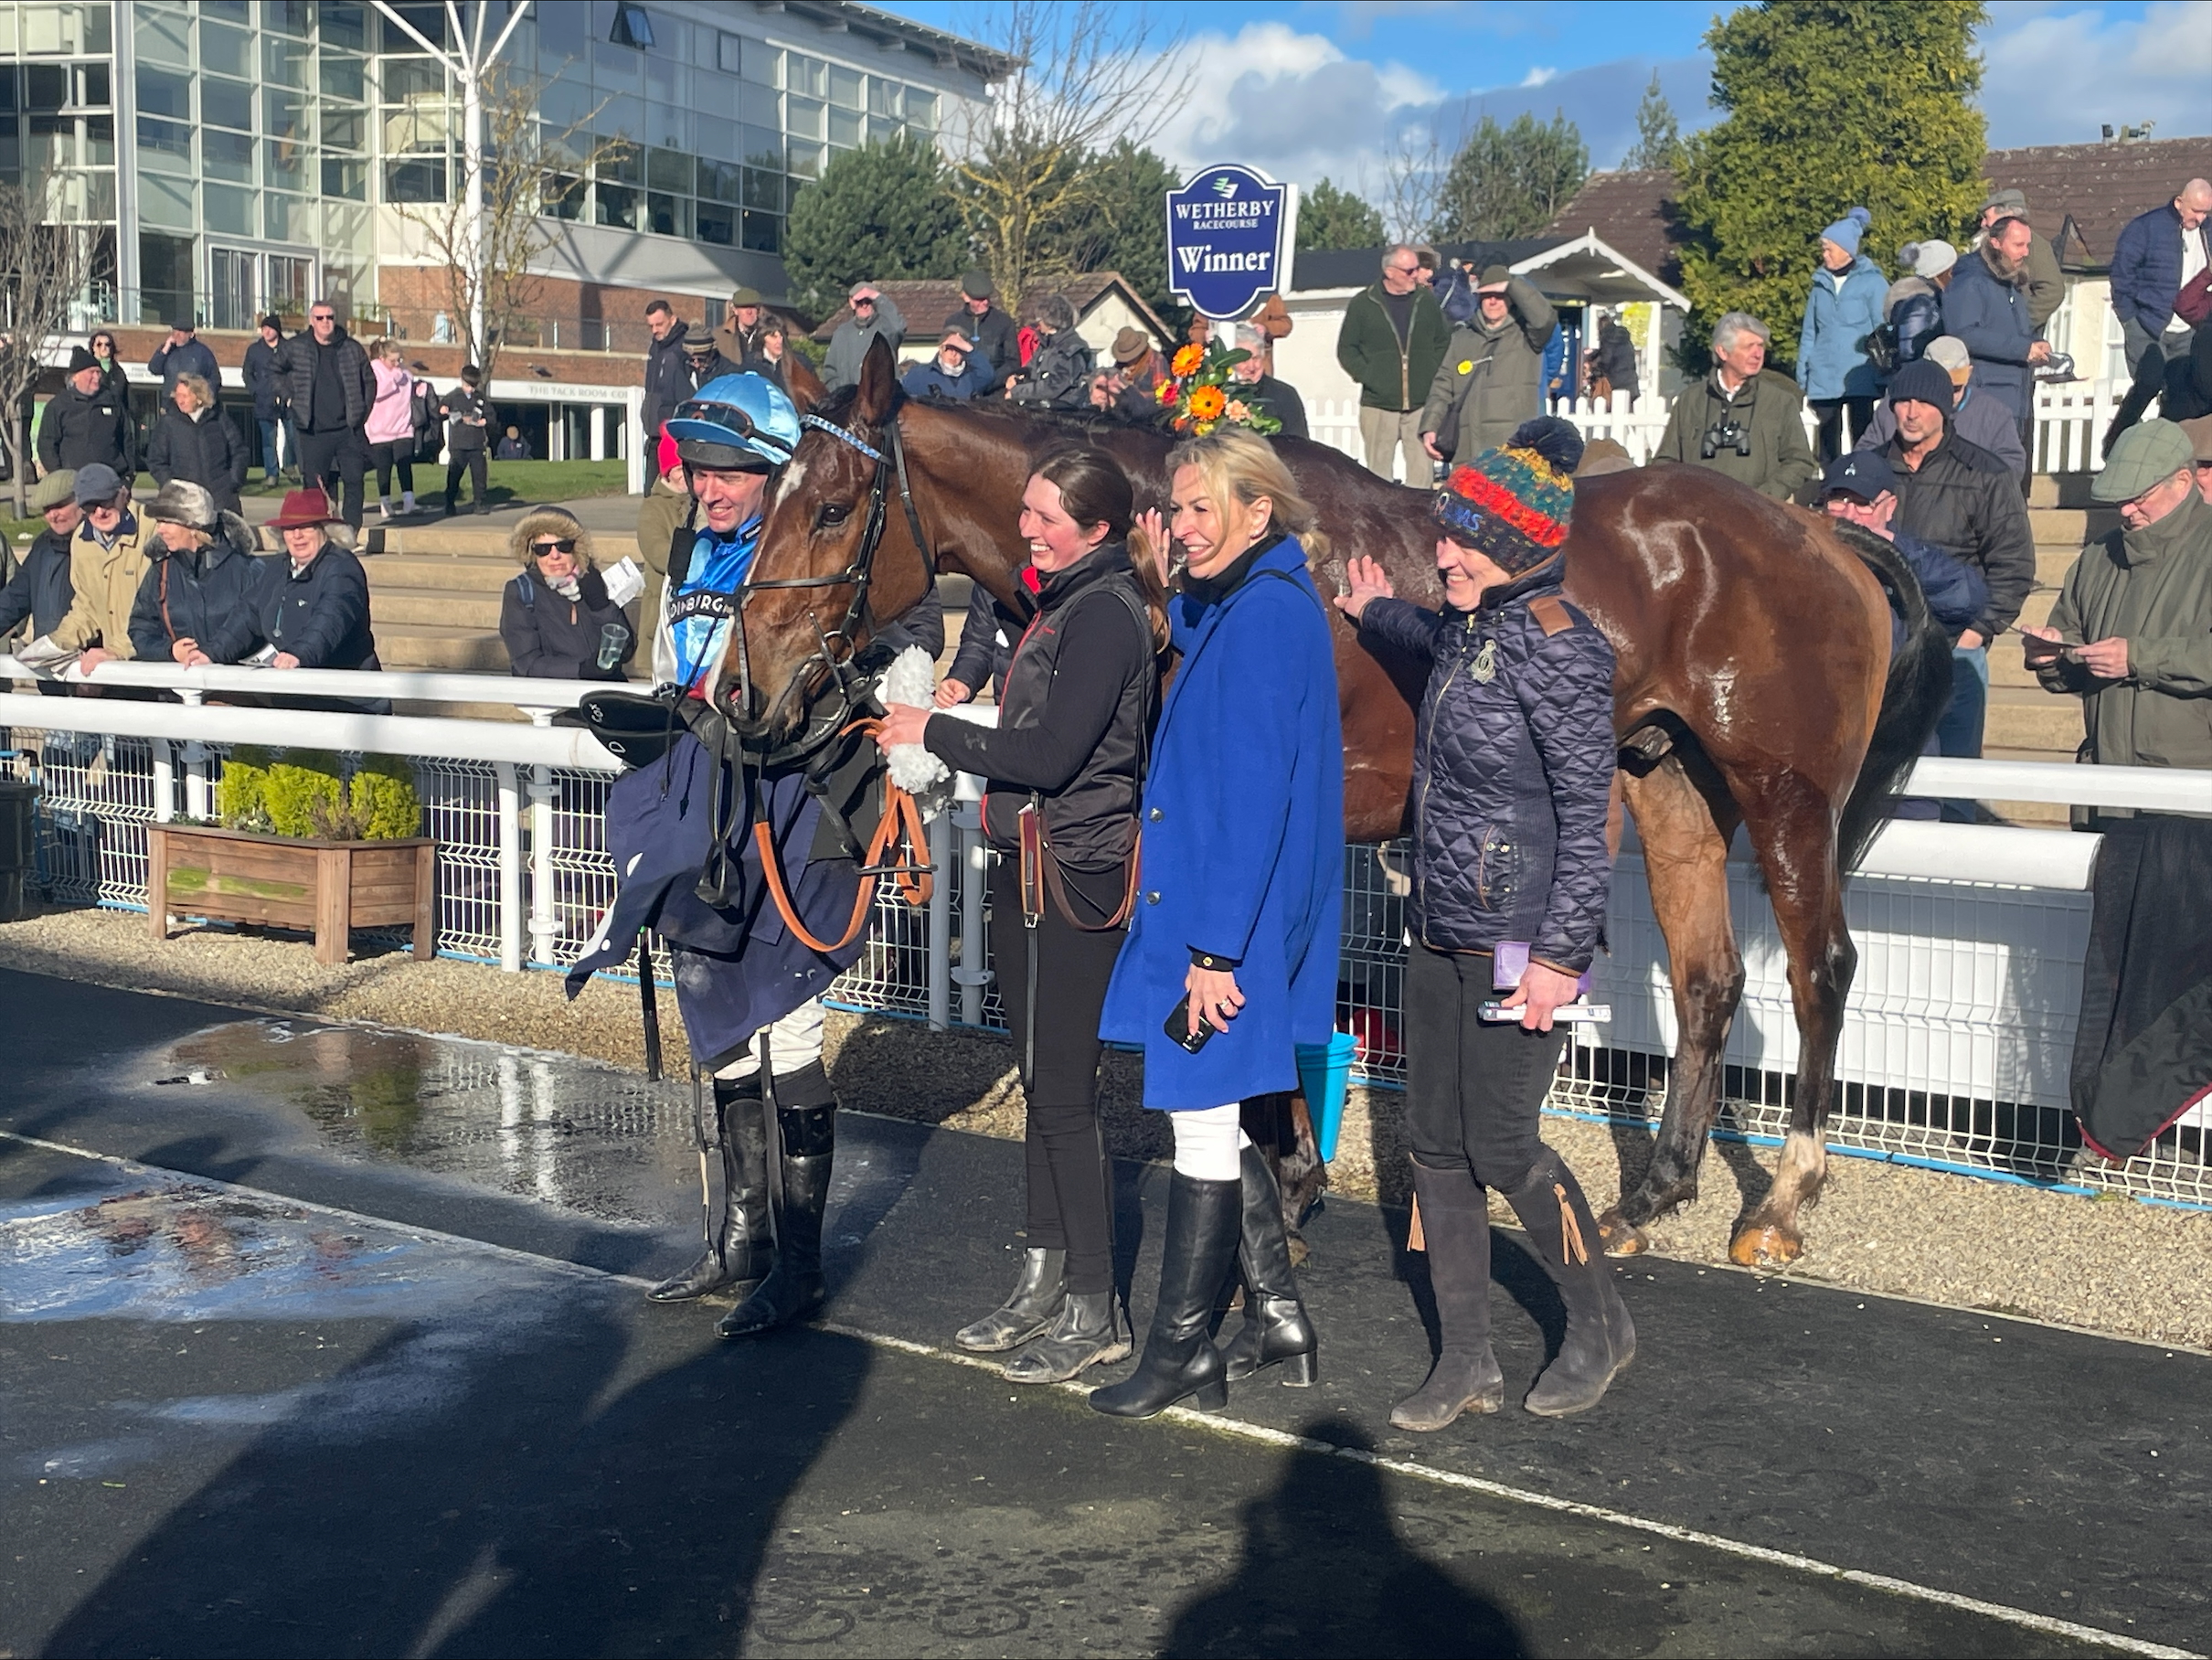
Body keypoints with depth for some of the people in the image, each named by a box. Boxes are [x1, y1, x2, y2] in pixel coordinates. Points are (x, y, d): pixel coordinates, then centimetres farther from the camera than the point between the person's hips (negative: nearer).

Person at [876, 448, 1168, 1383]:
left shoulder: (1106, 614, -17)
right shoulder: (1063, 603, 15)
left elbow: (1050, 754, -22)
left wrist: (933, 733, -13)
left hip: (1074, 877, -10)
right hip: (1031, 867, 10)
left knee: (1064, 1094, -4)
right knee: (1040, 1080, 15)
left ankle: (1094, 1313, 7)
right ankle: (1044, 1281, 26)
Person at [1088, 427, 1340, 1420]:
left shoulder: (1266, 613, -19)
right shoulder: (1243, 606, 12)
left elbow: (1256, 794, -22)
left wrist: (1217, 947, -22)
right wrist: (1170, 588, 10)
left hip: (1227, 916, -10)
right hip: (1218, 910, 10)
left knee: (1202, 1123, 0)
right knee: (1222, 1118, 16)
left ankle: (1180, 1354, 12)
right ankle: (1277, 1322, 27)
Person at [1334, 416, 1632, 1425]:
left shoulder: (1555, 647, -17)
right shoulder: (1473, 627, 7)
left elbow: (1587, 813, -19)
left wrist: (1561, 954, -22)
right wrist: (1379, 613, 42)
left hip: (1517, 941, -9)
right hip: (1441, 932, 9)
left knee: (1501, 1149, -1)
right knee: (1436, 1146, 9)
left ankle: (1600, 1325, 22)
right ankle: (1465, 1363, 19)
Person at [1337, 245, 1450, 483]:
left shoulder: (1427, 300, 8)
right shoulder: (1363, 304, 2)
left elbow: (1444, 342, 16)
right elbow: (1346, 349, 6)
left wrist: (1433, 375, 3)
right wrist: (1367, 376, -6)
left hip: (1421, 404, 2)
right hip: (1378, 405, -2)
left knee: (1422, 471, -1)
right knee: (1378, 471, 1)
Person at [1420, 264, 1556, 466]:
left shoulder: (1524, 334, 9)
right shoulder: (1461, 337, 20)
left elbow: (1544, 318, -14)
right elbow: (1443, 386, 15)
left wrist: (1512, 285, -5)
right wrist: (1430, 426, 2)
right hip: (1467, 445, 4)